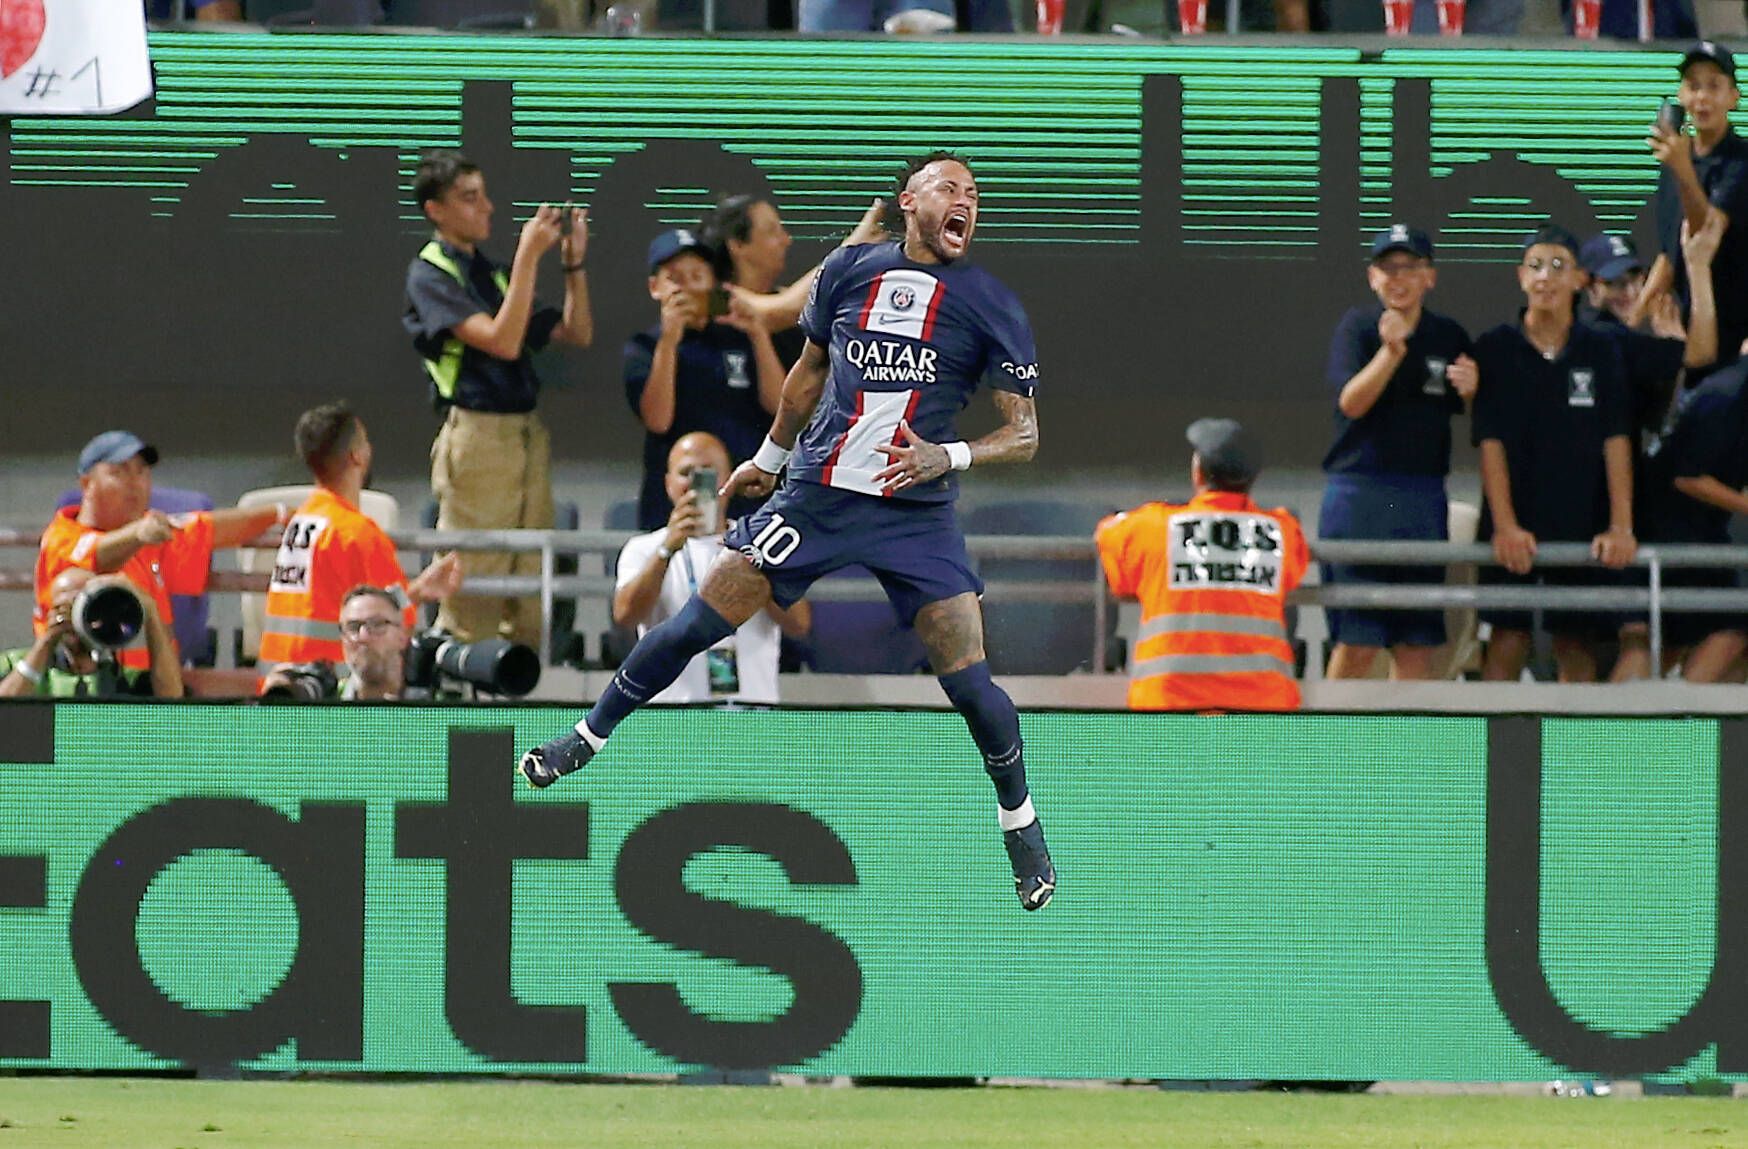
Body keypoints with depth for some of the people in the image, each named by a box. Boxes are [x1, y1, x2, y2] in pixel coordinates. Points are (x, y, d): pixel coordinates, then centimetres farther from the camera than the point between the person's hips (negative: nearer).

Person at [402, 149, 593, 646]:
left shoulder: (494, 272, 19)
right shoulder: (430, 274, -4)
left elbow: (576, 334, 21)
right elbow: (501, 340, -16)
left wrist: (574, 263, 8)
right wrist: (529, 256, -17)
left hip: (527, 434, 7)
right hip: (476, 433, -7)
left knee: (528, 604, 7)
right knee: (471, 597, -8)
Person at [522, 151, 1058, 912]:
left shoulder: (990, 305, -2)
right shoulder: (850, 272, 4)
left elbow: (1023, 434, -3)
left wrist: (948, 457, -20)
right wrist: (768, 459, 29)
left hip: (916, 516, -2)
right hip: (817, 496, 2)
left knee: (968, 682, -10)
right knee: (698, 625, -2)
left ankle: (1023, 831, 11)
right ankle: (587, 740, 16)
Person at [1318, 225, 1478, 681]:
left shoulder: (1449, 337, 10)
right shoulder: (1357, 327, 1)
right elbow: (1352, 401, -12)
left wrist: (1470, 390, -8)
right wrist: (1391, 351, -26)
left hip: (1425, 494, 3)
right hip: (1359, 490, -3)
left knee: (1418, 641, 2)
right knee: (1357, 639, -7)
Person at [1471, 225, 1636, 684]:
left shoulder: (1601, 352, 6)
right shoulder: (1496, 349, 1)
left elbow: (1616, 441, 1)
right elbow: (1490, 443, -4)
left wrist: (1620, 526, -9)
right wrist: (1505, 525, -14)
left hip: (1582, 522, 2)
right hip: (1515, 525, -2)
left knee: (1576, 645, 4)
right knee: (1508, 641, -6)